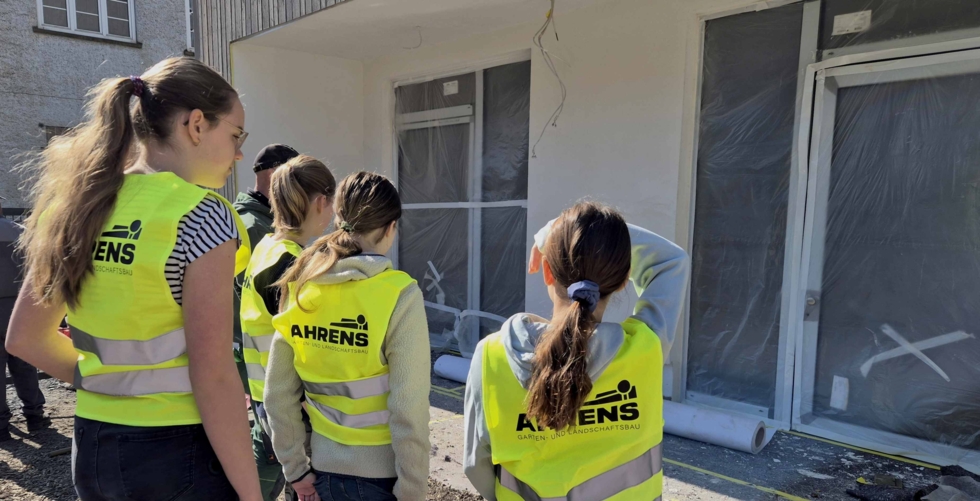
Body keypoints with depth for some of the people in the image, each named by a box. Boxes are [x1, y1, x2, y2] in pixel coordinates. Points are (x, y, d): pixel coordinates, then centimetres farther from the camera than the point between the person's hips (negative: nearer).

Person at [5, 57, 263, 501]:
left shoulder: (75, 206, 2)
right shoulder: (201, 216, -18)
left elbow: (24, 338, 9)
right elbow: (212, 374, -20)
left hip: (91, 446, 7)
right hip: (178, 451, -6)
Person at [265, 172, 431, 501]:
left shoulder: (300, 288, -5)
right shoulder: (399, 295, -19)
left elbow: (278, 393, -1)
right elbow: (408, 412, -20)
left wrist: (295, 468, 8)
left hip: (324, 468, 4)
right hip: (380, 474, -4)